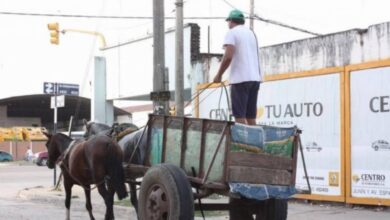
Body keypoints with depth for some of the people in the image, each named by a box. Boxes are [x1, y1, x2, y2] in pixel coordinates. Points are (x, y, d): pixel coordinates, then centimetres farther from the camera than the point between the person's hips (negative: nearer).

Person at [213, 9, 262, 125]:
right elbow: (254, 56, 17)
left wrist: (219, 75, -5)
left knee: (240, 116, -7)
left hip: (240, 78, -7)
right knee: (251, 117, 8)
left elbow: (228, 56, -14)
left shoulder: (232, 33, -3)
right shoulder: (251, 33, 19)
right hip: (255, 77, 7)